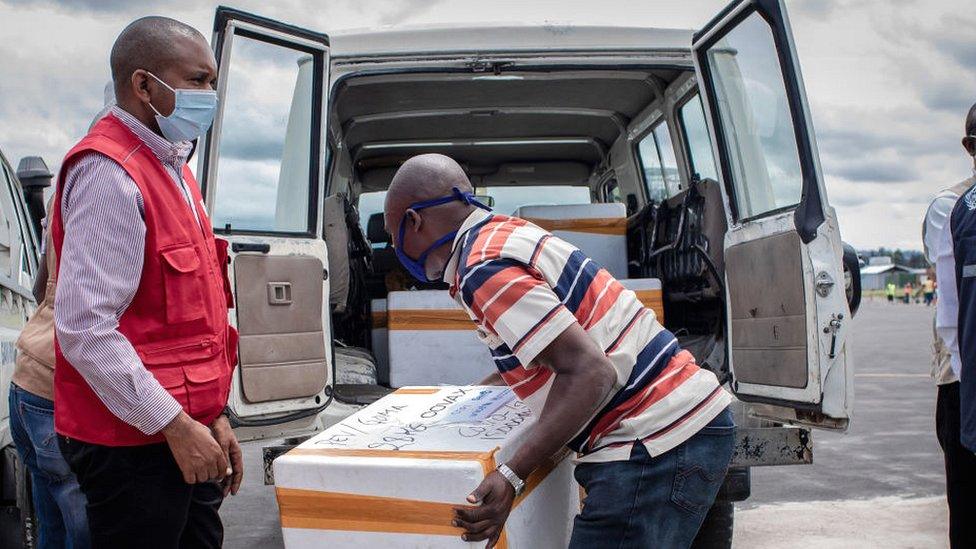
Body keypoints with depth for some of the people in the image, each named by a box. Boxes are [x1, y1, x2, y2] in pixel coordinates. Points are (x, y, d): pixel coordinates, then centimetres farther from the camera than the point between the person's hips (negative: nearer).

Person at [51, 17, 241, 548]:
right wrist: (175, 425, -20)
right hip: (132, 443, -9)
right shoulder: (109, 174, -16)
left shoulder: (169, 166, 14)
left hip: (185, 434, 9)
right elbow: (85, 327, -23)